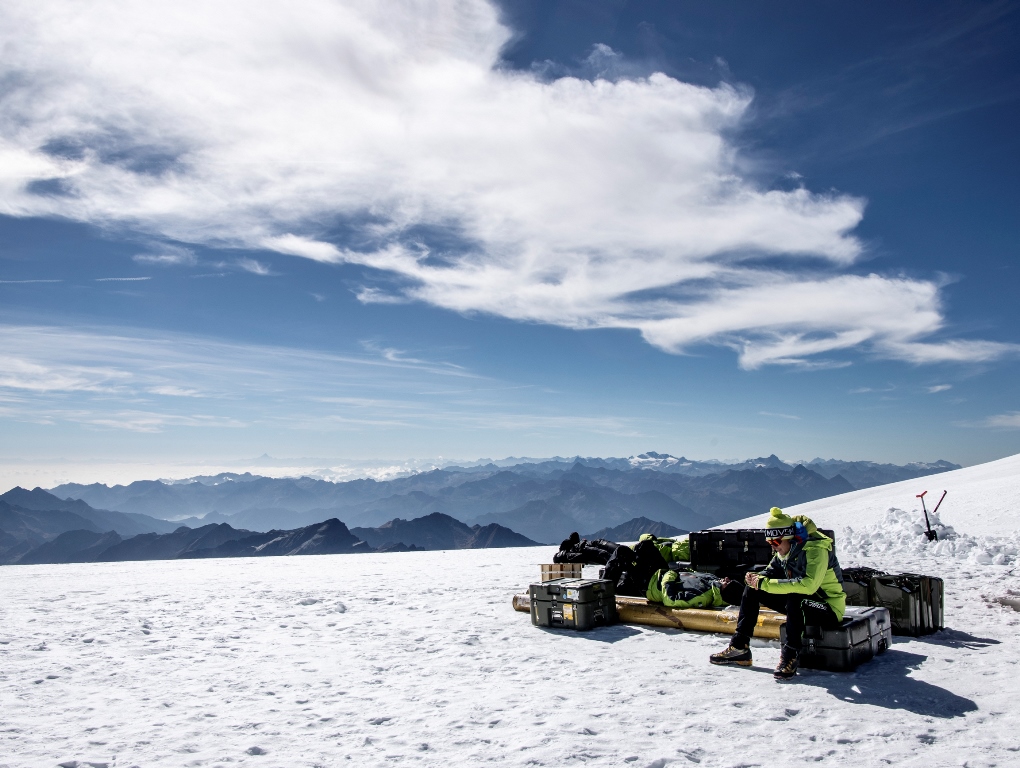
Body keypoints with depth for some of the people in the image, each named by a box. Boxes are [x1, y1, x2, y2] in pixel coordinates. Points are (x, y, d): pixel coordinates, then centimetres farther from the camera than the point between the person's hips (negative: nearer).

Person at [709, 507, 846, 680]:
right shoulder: (785, 550, 1)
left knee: (795, 598, -39)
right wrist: (756, 579, -19)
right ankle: (739, 647, 1)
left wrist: (764, 583, -37)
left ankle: (790, 657, -29)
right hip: (800, 605, 8)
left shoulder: (816, 549, -25)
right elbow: (771, 573, 7)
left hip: (828, 609, -8)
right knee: (751, 590, -1)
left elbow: (808, 585, -39)